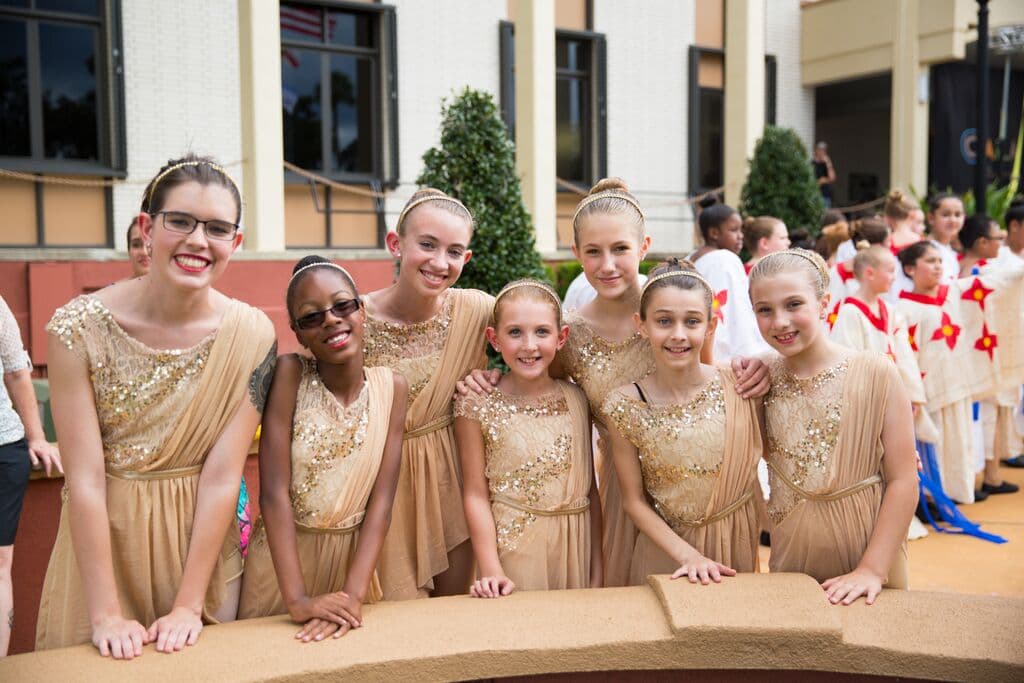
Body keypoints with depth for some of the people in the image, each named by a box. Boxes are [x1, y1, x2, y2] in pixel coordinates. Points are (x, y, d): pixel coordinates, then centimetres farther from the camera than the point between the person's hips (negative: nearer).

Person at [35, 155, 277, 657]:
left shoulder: (251, 336, -13)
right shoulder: (79, 328, -16)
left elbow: (222, 476, -14)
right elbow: (85, 476, -16)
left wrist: (189, 604, -14)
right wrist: (105, 613, -16)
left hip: (202, 537, 1)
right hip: (101, 537, -1)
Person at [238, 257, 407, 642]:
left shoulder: (392, 388, -7)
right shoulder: (289, 374, -15)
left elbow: (381, 501, -11)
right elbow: (274, 492, -19)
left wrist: (353, 595, -21)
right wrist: (297, 598, -25)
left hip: (352, 557, 2)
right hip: (282, 555, -2)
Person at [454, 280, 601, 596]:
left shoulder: (577, 400, 1)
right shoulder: (477, 405, -9)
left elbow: (591, 488, 5)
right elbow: (476, 495, -8)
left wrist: (597, 571, 5)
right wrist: (491, 570, -16)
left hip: (574, 546, 3)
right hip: (512, 546, -3)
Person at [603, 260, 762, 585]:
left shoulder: (741, 387, -13)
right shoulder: (626, 407, -15)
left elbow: (765, 453, 4)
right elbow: (635, 501, -8)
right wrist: (688, 555, -15)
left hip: (740, 545, 1)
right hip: (667, 551, -1)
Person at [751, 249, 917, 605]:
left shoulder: (876, 373, -13)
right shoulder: (763, 378, -2)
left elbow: (903, 481, -13)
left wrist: (873, 569, -17)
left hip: (863, 548, -3)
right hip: (789, 552, 3)